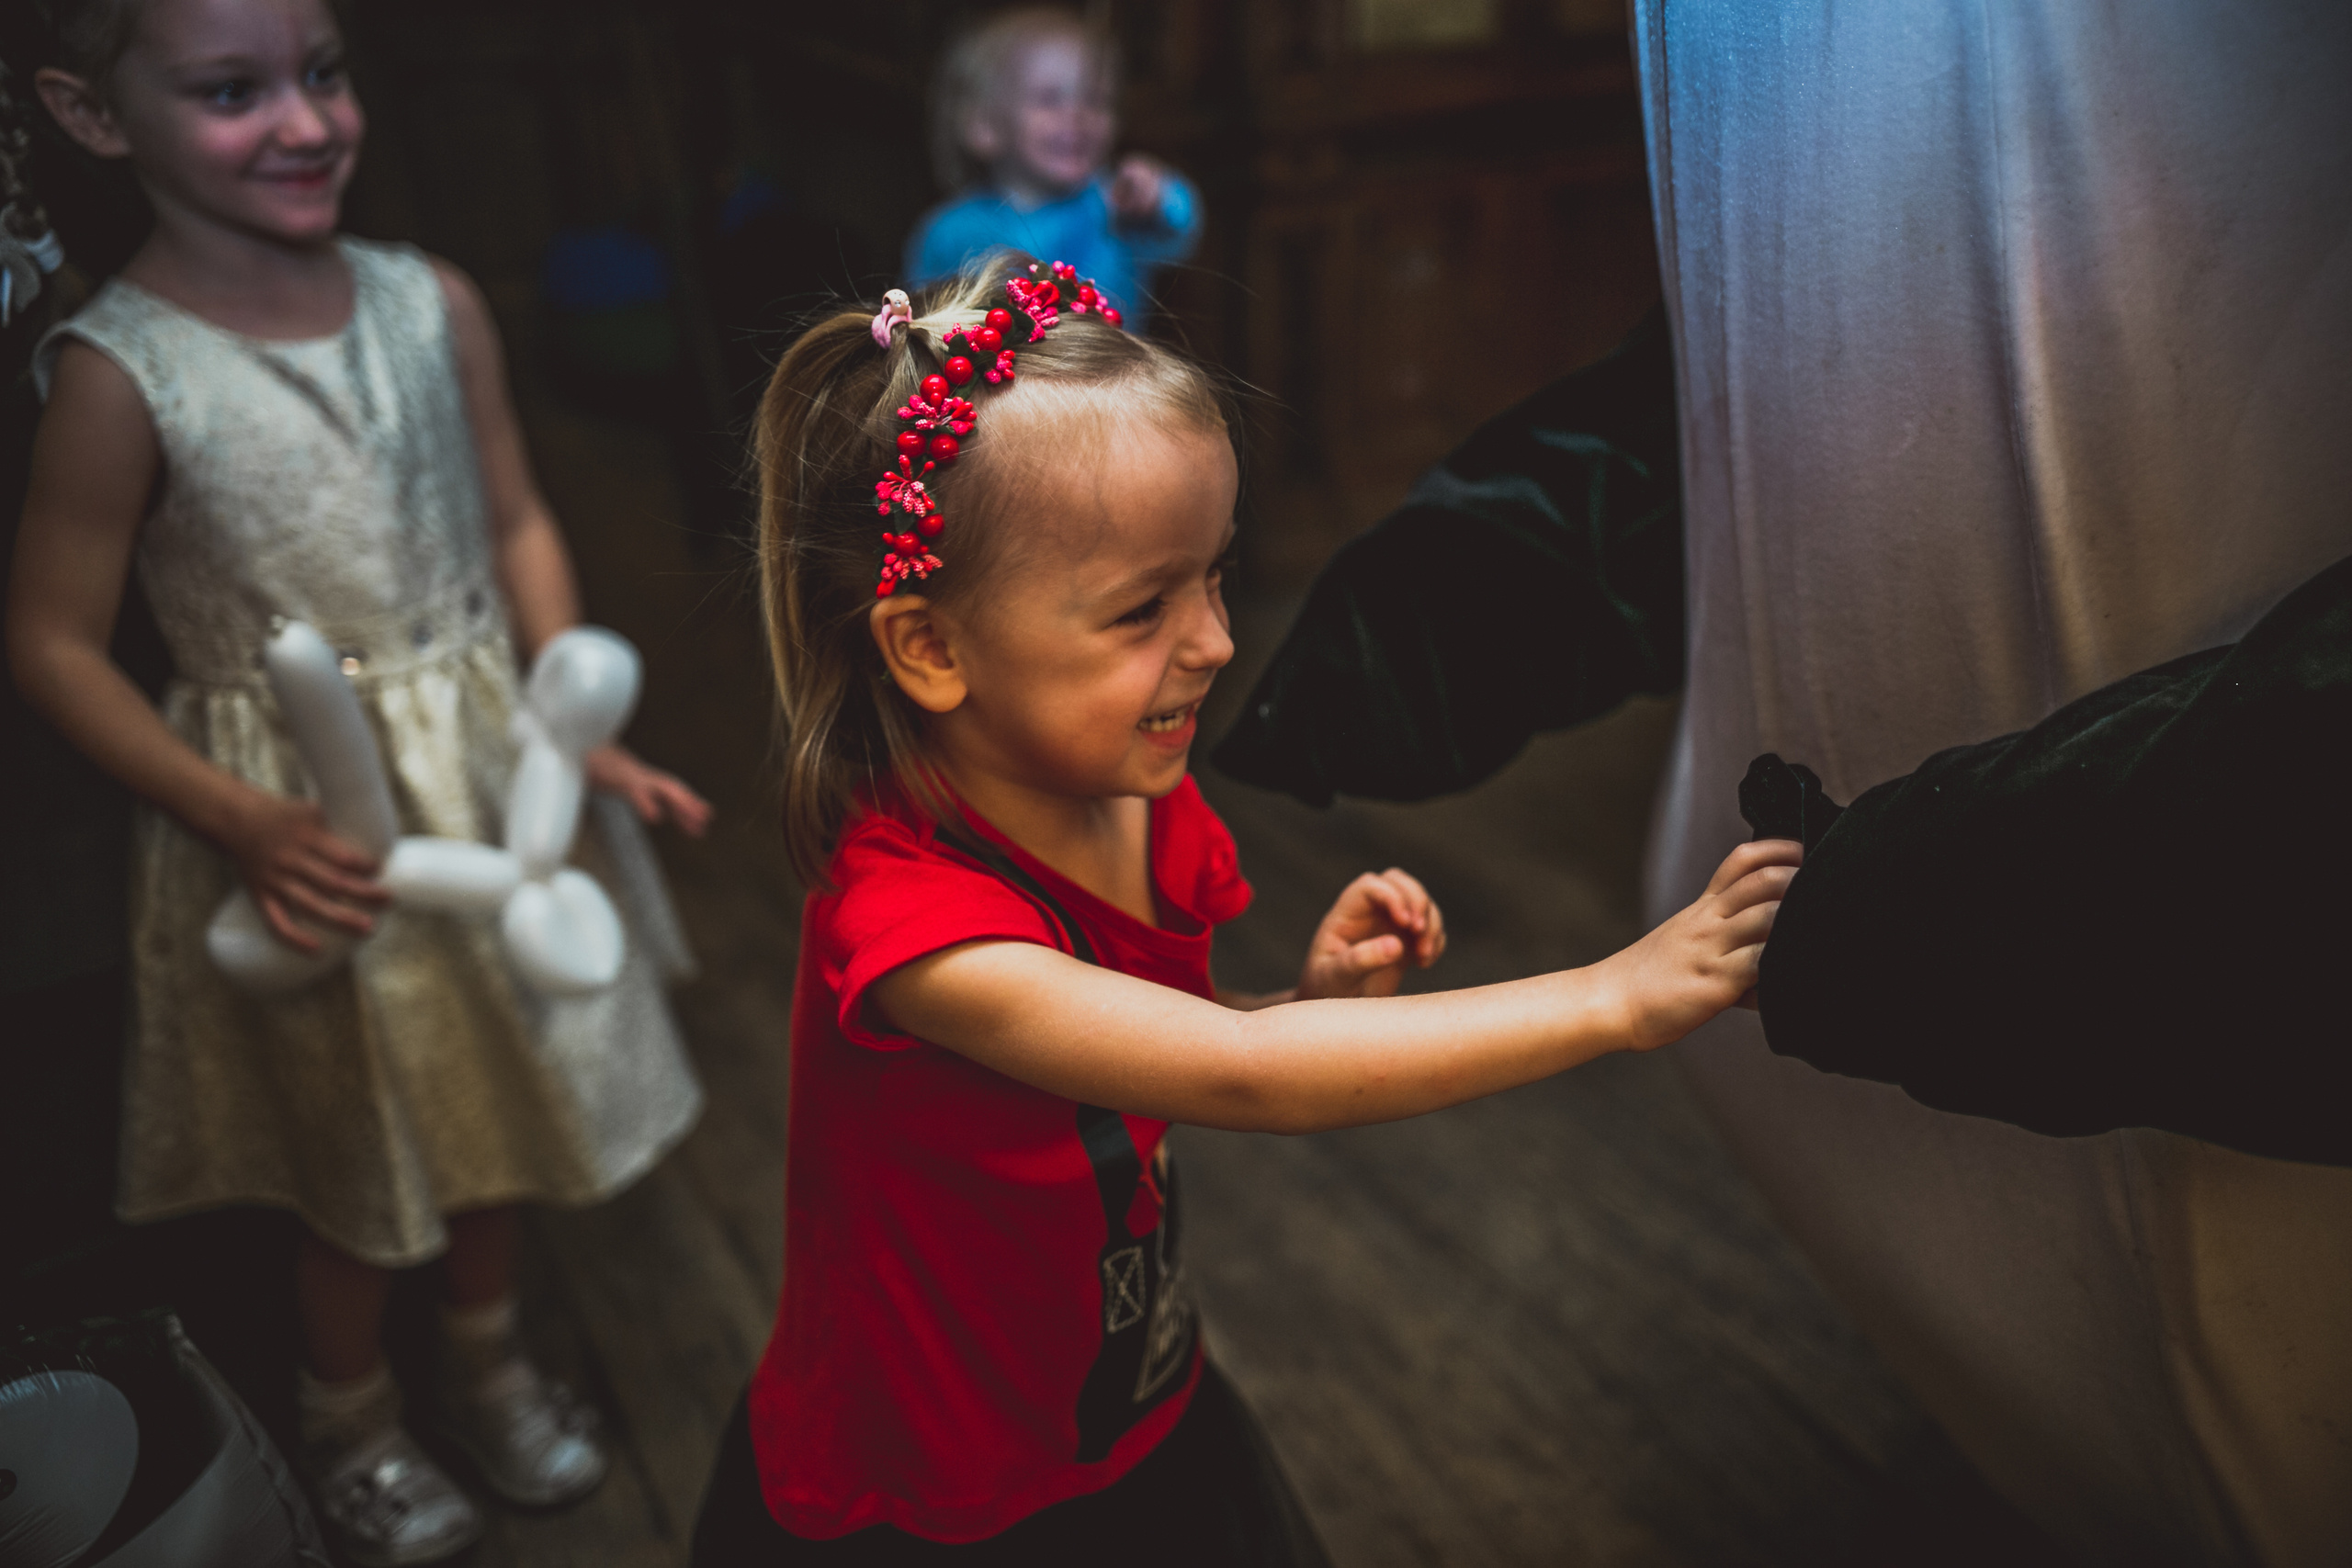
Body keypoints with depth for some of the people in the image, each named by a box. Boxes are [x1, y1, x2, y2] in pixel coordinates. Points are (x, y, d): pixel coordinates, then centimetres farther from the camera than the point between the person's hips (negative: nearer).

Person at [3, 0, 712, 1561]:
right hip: (303, 821, -3)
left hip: (486, 771, 4)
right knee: (353, 1159, 15)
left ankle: (488, 1355, 49)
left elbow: (518, 526, 2)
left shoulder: (434, 301, -7)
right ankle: (352, 1418, 45)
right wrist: (238, 819, -19)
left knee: (495, 1089, 21)